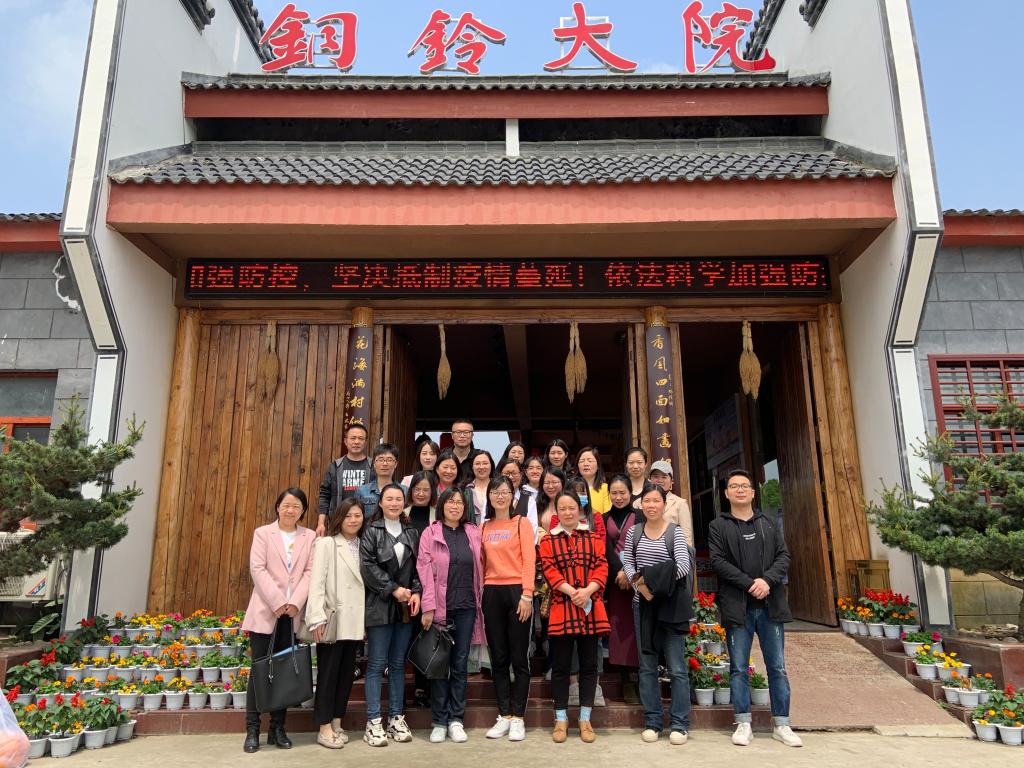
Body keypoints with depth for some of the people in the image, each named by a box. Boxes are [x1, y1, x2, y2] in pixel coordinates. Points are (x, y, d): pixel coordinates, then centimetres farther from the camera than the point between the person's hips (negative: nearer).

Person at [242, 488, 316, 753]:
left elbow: (310, 572, 2)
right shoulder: (263, 533, 4)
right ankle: (252, 730, 8)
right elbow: (257, 569, -6)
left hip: (293, 614, 2)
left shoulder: (310, 536, 8)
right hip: (265, 612, -2)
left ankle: (277, 728, 16)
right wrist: (277, 602, -14)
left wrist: (295, 602, -12)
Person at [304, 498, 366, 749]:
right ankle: (324, 729, 13)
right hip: (333, 620, -5)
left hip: (354, 622, 5)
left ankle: (337, 724, 23)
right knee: (328, 673, 3)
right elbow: (316, 581, -11)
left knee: (346, 673, 12)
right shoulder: (326, 544, -4)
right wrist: (317, 618, -19)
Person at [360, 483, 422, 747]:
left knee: (398, 664, 10)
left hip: (406, 607, 4)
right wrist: (394, 590, -14)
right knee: (377, 664, -1)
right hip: (380, 606, -4)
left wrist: (416, 592, -7)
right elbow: (367, 565, -10)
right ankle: (373, 723, 5)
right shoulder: (371, 531, 0)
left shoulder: (412, 533, 13)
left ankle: (396, 719, 17)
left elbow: (419, 566, 9)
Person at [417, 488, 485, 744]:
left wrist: (480, 602, 4)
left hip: (466, 607, 3)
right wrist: (428, 607, -13)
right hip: (441, 607, -2)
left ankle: (456, 720, 18)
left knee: (460, 664, 8)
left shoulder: (473, 533, 8)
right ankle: (439, 721, 16)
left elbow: (479, 569, 10)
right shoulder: (431, 533, -2)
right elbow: (425, 572, -7)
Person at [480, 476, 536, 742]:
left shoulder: (521, 523, 1)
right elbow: (481, 563, 12)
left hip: (516, 591, -4)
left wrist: (526, 595, -14)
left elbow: (529, 560, -6)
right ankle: (504, 716, 19)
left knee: (519, 658, 2)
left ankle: (518, 718, 12)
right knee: (498, 658, 9)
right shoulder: (484, 527, 12)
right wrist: (479, 595, 4)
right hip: (491, 593, 4)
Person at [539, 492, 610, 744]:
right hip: (561, 608, -1)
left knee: (589, 664, 7)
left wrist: (587, 590, -16)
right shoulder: (548, 541, 7)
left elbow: (602, 567, 1)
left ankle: (585, 719, 18)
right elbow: (549, 571, -4)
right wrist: (571, 591, -17)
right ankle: (561, 719, 17)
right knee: (560, 665, 5)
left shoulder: (594, 538, 10)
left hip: (591, 608, 1)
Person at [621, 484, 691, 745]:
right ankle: (652, 722, 19)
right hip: (642, 604, 3)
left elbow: (683, 566, -11)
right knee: (647, 666, 9)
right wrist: (640, 586, -11)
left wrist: (653, 580, -16)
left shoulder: (675, 532, -2)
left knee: (677, 667, 0)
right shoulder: (634, 532, 7)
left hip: (671, 605, -3)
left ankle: (679, 724, 11)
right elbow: (627, 564, 6)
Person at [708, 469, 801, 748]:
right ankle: (743, 724, 12)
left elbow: (783, 556, 5)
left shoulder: (767, 524, 13)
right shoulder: (718, 526, 4)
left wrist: (767, 580, -13)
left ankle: (782, 725, 16)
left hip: (770, 605, 2)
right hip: (738, 607, -2)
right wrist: (750, 584, -15)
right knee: (738, 668, 3)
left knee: (778, 667, 6)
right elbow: (718, 561, -6)